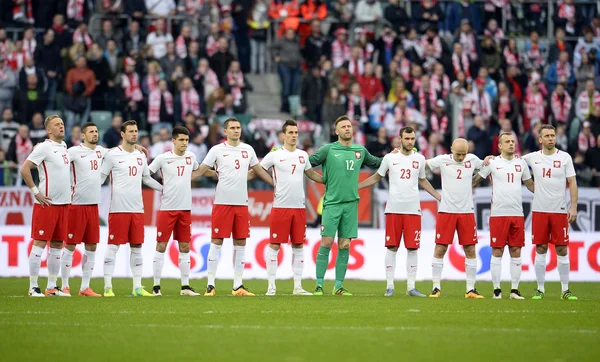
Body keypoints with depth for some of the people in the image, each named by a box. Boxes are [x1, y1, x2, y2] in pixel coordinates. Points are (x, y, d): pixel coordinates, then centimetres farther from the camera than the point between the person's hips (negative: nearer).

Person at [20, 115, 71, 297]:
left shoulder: (63, 146, 14)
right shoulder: (44, 147, -10)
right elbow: (24, 169, -15)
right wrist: (35, 192, -14)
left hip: (63, 203, 8)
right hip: (46, 203, -8)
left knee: (57, 244, 9)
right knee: (40, 243, -5)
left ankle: (52, 287, 13)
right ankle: (33, 287, -3)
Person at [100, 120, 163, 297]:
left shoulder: (141, 155, 14)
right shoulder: (112, 155, -3)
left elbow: (146, 178, 26)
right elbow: (100, 178, -2)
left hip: (137, 209, 5)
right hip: (118, 208, -5)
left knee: (137, 247, 6)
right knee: (113, 246, -4)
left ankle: (137, 287, 10)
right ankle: (108, 287, -1)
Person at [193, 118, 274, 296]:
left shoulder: (248, 149, 10)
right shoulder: (217, 150, -1)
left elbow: (259, 170, 21)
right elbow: (200, 171, 0)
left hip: (242, 203, 4)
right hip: (222, 202, -4)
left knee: (240, 243, 5)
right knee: (216, 242, -3)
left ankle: (238, 286, 11)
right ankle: (210, 286, 1)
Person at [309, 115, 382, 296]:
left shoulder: (360, 151, 12)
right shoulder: (328, 149, -1)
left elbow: (376, 163, 28)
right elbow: (309, 161, 0)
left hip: (351, 203, 4)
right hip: (332, 202, -4)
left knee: (345, 246, 4)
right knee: (326, 243, -7)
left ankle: (338, 286, 9)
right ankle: (319, 284, -2)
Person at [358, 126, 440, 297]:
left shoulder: (420, 159, 8)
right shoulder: (390, 158, 3)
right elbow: (376, 177, 16)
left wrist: (439, 197, 22)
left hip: (413, 210, 1)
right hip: (394, 209, -1)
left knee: (412, 249, 0)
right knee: (392, 247, 0)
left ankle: (411, 287, 5)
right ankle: (390, 286, 6)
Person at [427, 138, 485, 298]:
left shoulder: (472, 159, 3)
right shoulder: (442, 160, -3)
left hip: (467, 211, 2)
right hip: (446, 211, -2)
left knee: (470, 250, 3)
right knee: (440, 249, -2)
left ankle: (470, 289, 10)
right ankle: (436, 288, 6)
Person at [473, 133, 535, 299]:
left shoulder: (521, 163, 11)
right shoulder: (492, 163, 2)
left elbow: (530, 184, 21)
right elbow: (475, 180, 10)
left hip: (517, 214, 3)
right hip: (498, 214, -3)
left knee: (516, 252, 3)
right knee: (497, 252, -2)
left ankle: (515, 290, 8)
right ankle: (497, 289, 4)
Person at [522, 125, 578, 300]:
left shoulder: (565, 157, 1)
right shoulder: (533, 157, 4)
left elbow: (572, 183, 1)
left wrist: (574, 207, -7)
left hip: (559, 211, -1)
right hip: (539, 211, 1)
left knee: (562, 250, 1)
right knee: (540, 250, 2)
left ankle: (565, 290, 6)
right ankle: (540, 289, 9)